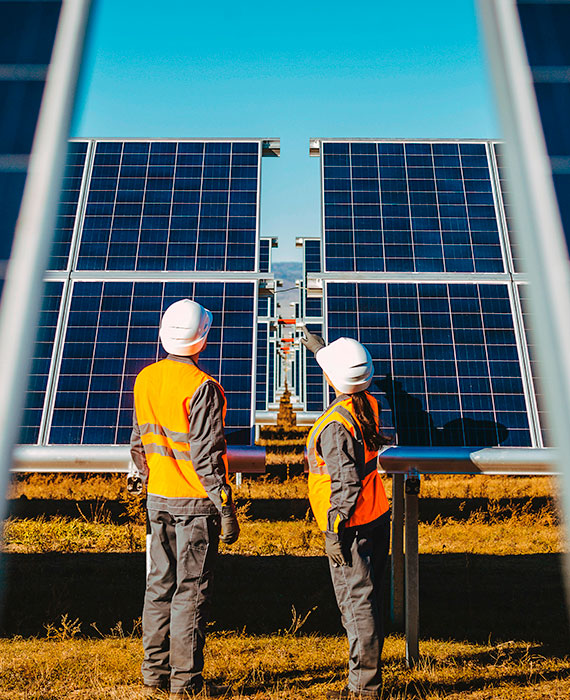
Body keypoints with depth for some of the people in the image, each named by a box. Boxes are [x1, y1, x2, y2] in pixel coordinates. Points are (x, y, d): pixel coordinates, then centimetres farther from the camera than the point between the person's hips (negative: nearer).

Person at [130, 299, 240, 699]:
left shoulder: (145, 380, 3)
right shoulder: (202, 387, -19)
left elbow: (138, 445, 11)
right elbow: (206, 455, -20)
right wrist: (226, 509, -13)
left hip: (158, 500, 7)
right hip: (195, 502, -7)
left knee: (160, 585, 16)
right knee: (191, 591, 4)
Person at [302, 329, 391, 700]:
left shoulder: (335, 425, -22)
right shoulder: (369, 405, 3)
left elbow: (345, 483, -23)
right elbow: (344, 372, 24)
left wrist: (334, 531, -17)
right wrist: (317, 345, 36)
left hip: (352, 526, -9)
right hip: (378, 516, 9)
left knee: (357, 603, 1)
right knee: (370, 598, 18)